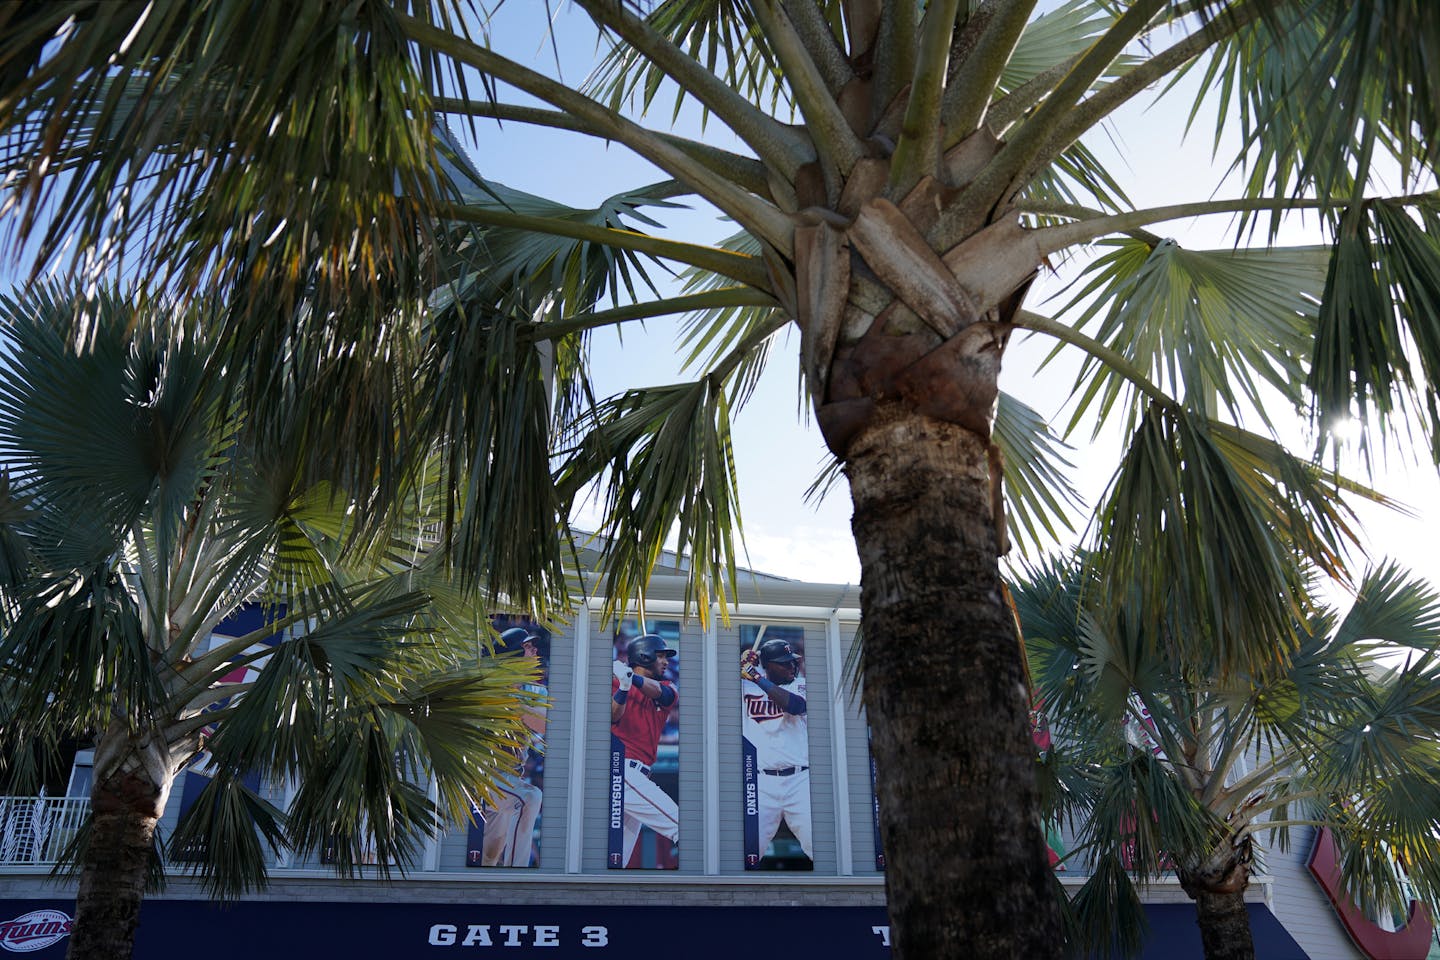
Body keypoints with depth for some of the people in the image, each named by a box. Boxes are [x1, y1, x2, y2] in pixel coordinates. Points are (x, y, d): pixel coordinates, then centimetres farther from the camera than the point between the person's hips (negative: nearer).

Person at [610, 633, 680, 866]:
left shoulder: (666, 688, 16)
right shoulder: (616, 682, 3)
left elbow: (659, 693, -9)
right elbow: (613, 717, -13)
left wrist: (631, 677, -27)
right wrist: (623, 687, -29)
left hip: (634, 774, 7)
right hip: (623, 769, -7)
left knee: (618, 860, 10)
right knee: (681, 827, -13)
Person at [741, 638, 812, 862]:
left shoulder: (800, 685, 7)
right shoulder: (747, 687, 10)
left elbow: (795, 705, -14)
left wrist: (757, 678, -15)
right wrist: (741, 666, -5)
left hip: (799, 781, 0)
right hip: (760, 782, 0)